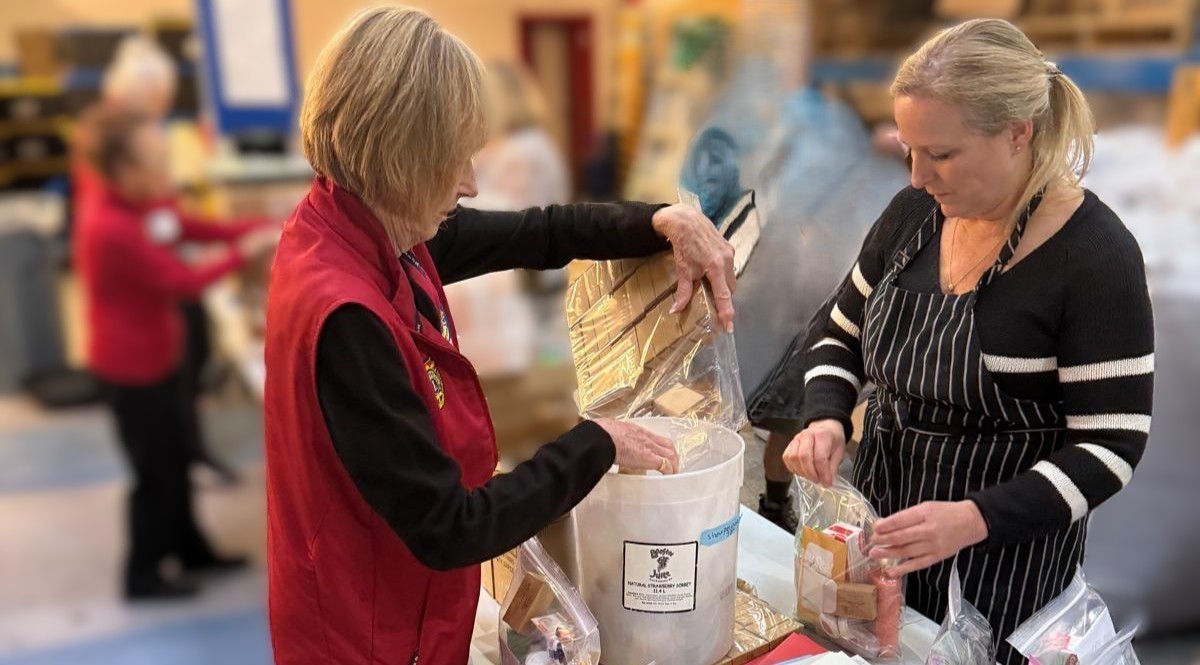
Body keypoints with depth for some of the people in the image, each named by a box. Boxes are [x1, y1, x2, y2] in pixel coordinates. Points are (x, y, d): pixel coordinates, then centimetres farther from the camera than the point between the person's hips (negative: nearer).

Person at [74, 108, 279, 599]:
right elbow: (185, 283, -27)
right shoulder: (111, 228, -29)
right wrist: (245, 251, -18)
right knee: (155, 472, 6)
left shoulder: (140, 205, 0)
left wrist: (265, 227, -5)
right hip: (132, 368, -9)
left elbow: (195, 229, 6)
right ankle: (142, 576, 25)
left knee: (175, 460, 20)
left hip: (157, 355, 9)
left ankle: (192, 551, 37)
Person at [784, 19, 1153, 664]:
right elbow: (842, 336, 8)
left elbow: (1109, 448, -18)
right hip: (881, 514, 5)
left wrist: (973, 520, -30)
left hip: (1003, 548, -5)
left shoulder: (1096, 257, -20)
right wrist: (826, 419, -12)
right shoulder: (915, 212, -4)